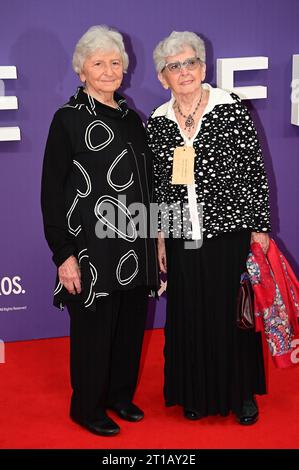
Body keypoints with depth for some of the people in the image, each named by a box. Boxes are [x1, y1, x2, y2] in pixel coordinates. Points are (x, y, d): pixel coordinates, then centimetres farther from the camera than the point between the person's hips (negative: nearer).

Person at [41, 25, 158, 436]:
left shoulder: (132, 118, 12)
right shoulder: (69, 118, -6)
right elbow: (51, 191, -9)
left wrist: (153, 239, 14)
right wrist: (63, 254, -14)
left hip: (136, 246, 6)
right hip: (94, 248, -6)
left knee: (132, 324, 13)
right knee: (94, 328, 4)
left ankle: (120, 394, 34)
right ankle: (88, 406, 24)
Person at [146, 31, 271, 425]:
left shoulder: (232, 110, -6)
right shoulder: (157, 123, 4)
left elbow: (255, 173, -4)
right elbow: (156, 185, 10)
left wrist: (260, 228, -6)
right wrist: (159, 237, 8)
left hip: (230, 232, -3)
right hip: (182, 240, 3)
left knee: (233, 314, 7)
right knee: (189, 316, 11)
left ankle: (242, 393, 27)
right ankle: (198, 393, 30)